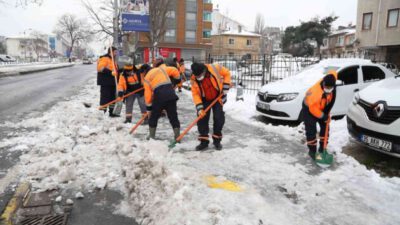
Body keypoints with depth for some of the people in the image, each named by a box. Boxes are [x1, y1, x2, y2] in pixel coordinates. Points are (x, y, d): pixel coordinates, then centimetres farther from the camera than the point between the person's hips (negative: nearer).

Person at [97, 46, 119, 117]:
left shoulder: (112, 60, 21)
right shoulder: (104, 59, -10)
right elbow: (101, 68, -23)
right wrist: (111, 72, -30)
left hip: (112, 82, 10)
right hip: (105, 82, -10)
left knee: (112, 97, 14)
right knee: (105, 97, -9)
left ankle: (112, 112, 23)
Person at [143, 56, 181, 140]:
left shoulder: (147, 78, 16)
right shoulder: (162, 69, 19)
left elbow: (148, 93, 11)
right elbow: (174, 71, 9)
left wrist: (149, 107, 15)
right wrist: (177, 80, 25)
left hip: (159, 97, -2)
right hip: (171, 94, 2)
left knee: (153, 116, 18)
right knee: (173, 116, 9)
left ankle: (151, 136, 23)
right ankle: (177, 137, 10)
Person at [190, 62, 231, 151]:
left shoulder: (214, 68, -24)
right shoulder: (194, 80, -18)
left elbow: (227, 73, -9)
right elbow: (195, 94, -14)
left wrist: (225, 87, -14)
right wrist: (199, 108, -23)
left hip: (218, 98, -1)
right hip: (204, 100, 1)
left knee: (219, 118, -5)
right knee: (202, 118, -5)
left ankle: (217, 140, 12)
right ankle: (204, 142, 7)